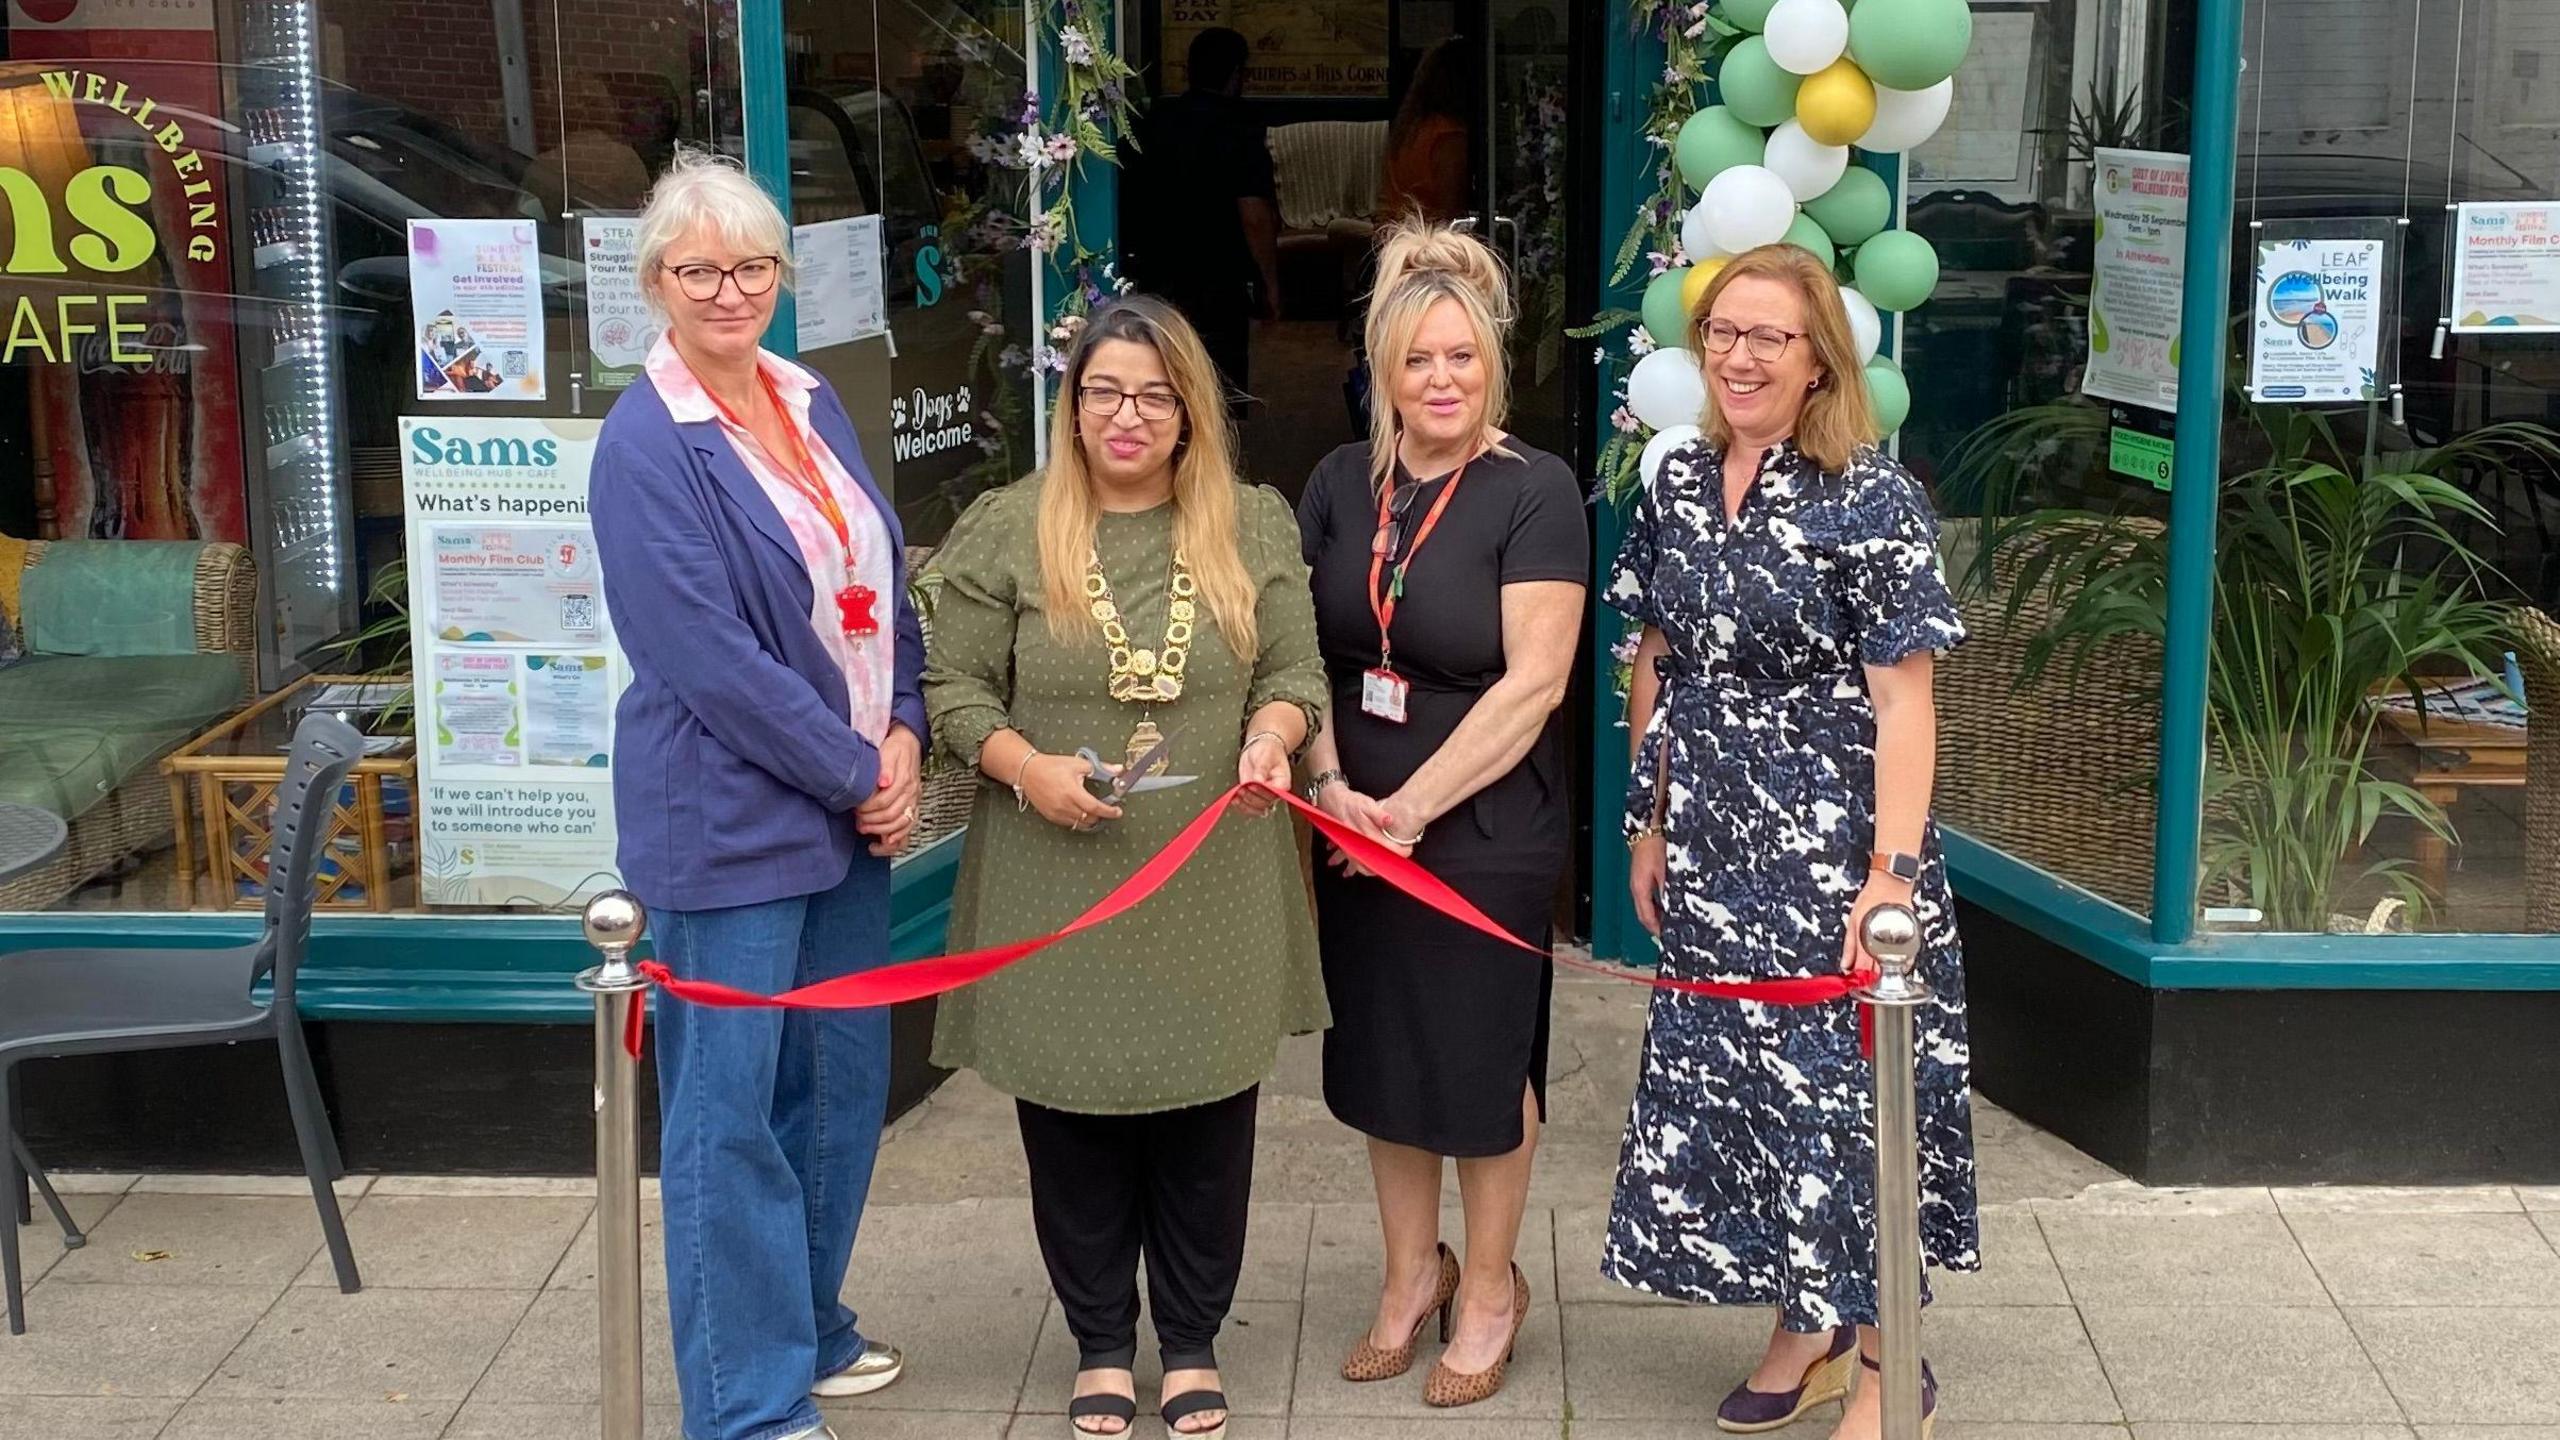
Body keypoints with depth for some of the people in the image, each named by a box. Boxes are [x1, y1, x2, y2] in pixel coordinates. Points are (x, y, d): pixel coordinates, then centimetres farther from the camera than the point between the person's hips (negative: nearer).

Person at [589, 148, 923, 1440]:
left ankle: (808, 1331, 35)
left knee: (840, 1084, 17)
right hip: (729, 815, -8)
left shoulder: (813, 405, 9)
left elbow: (884, 586, 13)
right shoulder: (646, 446, -14)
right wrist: (856, 770, -14)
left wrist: (902, 735, -3)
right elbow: (707, 657, -19)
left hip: (851, 801, 8)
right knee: (730, 1112, 1)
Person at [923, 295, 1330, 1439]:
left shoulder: (1254, 526, 5)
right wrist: (1028, 767, -16)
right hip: (1057, 892, -1)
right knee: (1073, 1124, 8)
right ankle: (1100, 1347, 25)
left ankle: (1193, 1346, 26)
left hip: (1212, 888, 1)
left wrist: (1271, 734, -16)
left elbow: (1295, 673, 6)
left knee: (1205, 1125, 8)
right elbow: (956, 690, 0)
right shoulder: (1007, 527, -1)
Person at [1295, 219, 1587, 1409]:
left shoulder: (1534, 492, -11)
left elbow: (1533, 683, -16)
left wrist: (1413, 808, -16)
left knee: (1480, 1061, 8)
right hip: (1354, 828, 5)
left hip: (1485, 832, -4)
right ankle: (1412, 1270, 33)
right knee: (1379, 1049, 14)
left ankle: (1489, 1288, 28)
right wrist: (1333, 786, -9)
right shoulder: (1341, 484, 4)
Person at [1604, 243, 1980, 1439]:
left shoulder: (1871, 501, -12)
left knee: (1844, 1085, 0)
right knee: (1730, 1079, 13)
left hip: (1833, 847, -6)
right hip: (1713, 848, 6)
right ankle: (1806, 1327, 30)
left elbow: (1902, 699, -15)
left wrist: (1895, 870, -22)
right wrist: (1649, 824, 12)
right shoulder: (1679, 485, 6)